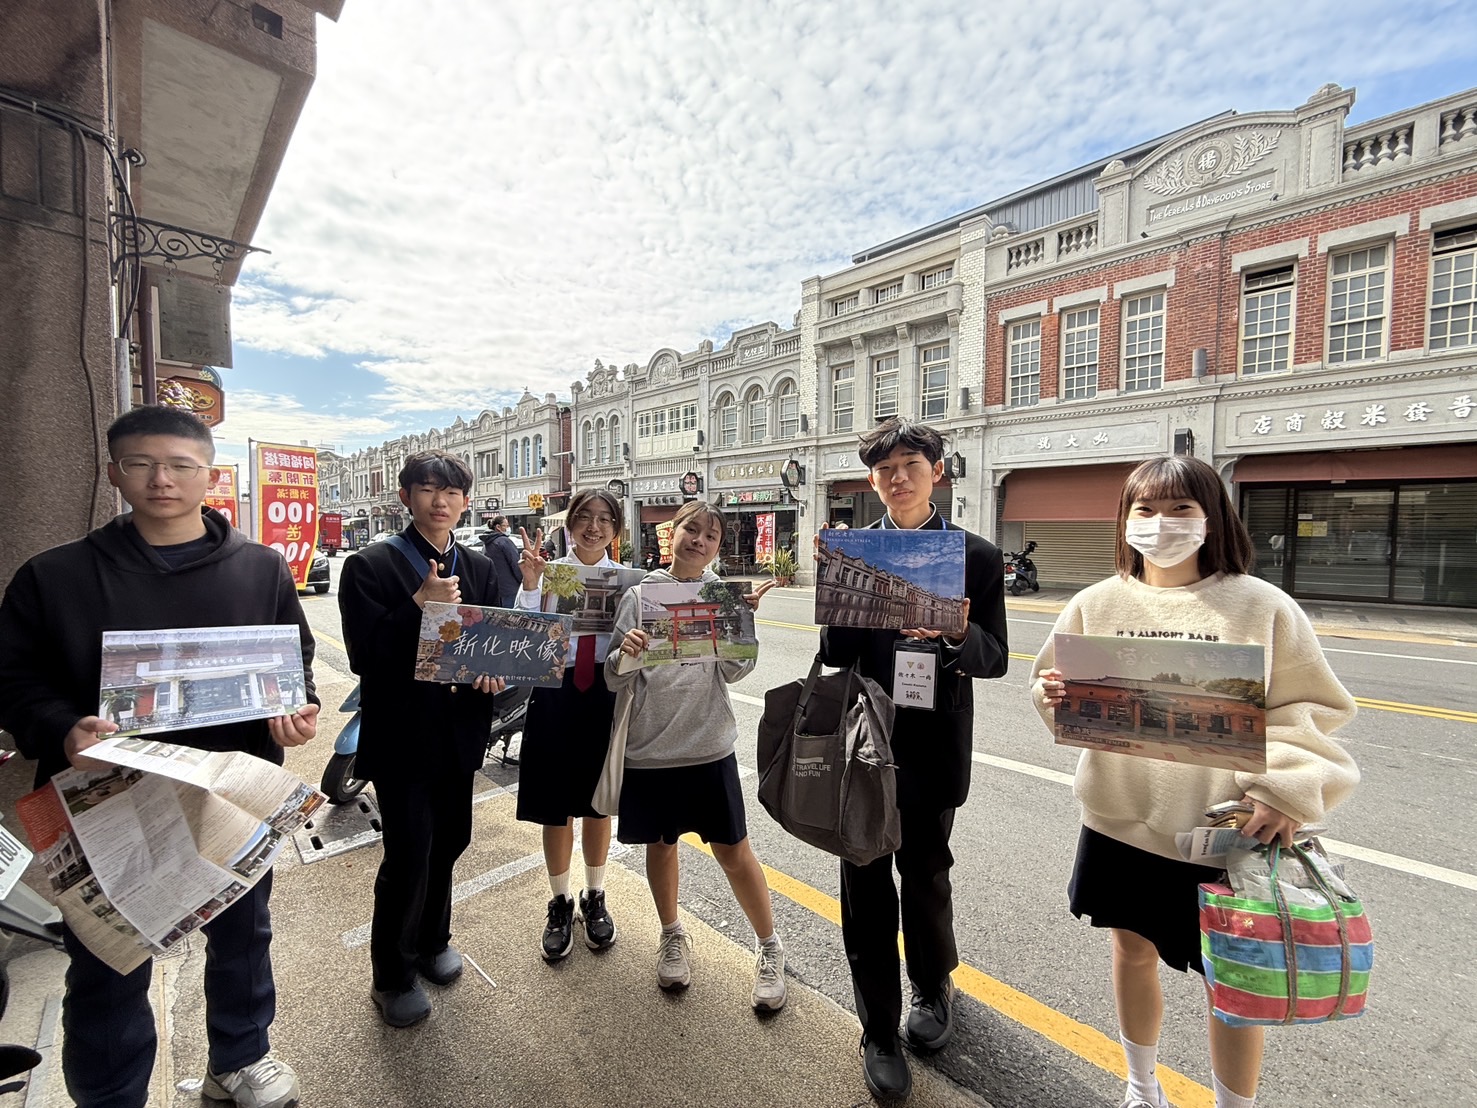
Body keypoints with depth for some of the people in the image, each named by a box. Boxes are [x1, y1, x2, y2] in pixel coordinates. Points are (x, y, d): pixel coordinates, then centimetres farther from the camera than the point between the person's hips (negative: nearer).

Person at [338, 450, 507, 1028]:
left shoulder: (479, 569, 5)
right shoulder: (370, 566, -9)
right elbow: (364, 656, -17)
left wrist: (494, 672, -12)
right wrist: (420, 604, -28)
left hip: (459, 730, 5)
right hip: (401, 733, -4)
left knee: (449, 841, 18)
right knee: (408, 855, 3)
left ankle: (432, 938, 44)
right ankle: (393, 976, 29)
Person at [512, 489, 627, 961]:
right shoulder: (548, 572, -4)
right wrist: (529, 585, -20)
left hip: (607, 693, 1)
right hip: (554, 693, 0)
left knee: (598, 800, 17)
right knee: (555, 804, 12)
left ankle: (594, 898, 40)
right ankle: (560, 904, 36)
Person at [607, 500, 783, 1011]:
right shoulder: (640, 595, -3)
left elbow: (733, 671, -8)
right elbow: (614, 679, -2)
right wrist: (625, 654, -23)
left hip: (709, 745, -1)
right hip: (648, 747, 1)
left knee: (734, 851, 7)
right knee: (660, 844, 18)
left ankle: (769, 946, 30)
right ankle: (672, 936, 44)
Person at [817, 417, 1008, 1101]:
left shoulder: (977, 556, -3)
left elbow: (995, 660, -7)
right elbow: (835, 654, -1)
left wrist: (959, 636, -25)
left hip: (931, 746, -1)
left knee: (924, 875, 18)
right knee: (864, 884, 11)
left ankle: (933, 986, 50)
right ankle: (879, 1031, 34)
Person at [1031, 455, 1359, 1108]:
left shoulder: (1261, 606, -8)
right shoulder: (1096, 605, -3)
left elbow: (1313, 709, -4)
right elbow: (1068, 708, 4)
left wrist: (1285, 788, -19)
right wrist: (1052, 696, -18)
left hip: (1227, 831, -2)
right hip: (1121, 821, 3)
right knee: (1133, 950, 20)